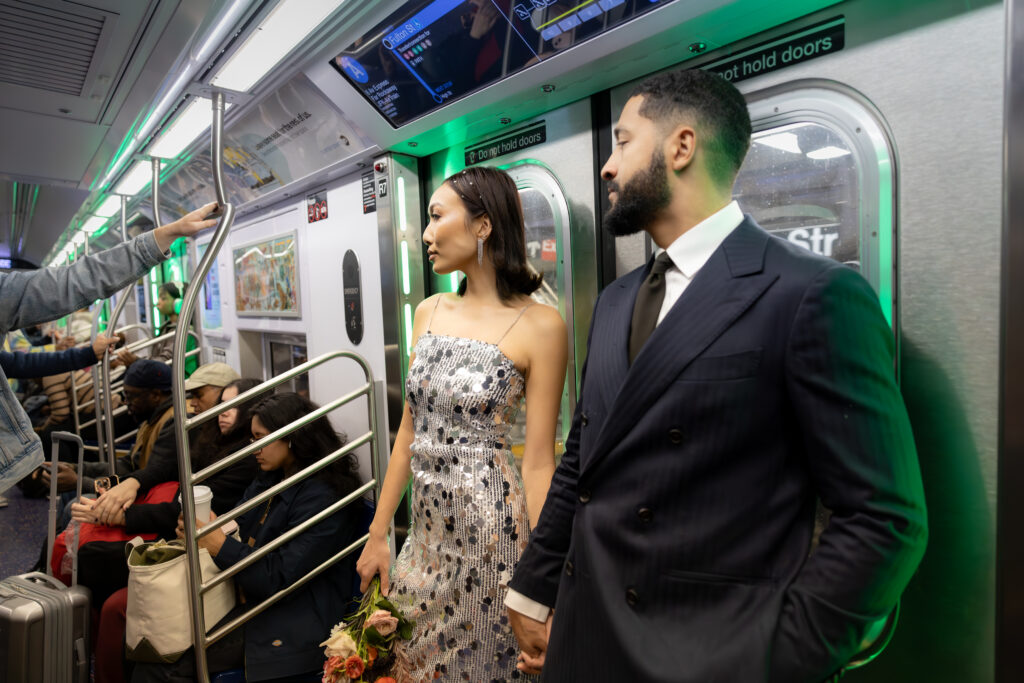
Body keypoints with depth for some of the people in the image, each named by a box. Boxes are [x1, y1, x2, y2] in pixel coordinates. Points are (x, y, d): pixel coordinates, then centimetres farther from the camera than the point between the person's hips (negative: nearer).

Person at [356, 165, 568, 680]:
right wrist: (378, 534, 10)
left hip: (492, 534, -5)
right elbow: (409, 432, 7)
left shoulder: (538, 325, -13)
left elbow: (538, 462, -13)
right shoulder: (430, 312, 4)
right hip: (427, 532, 6)